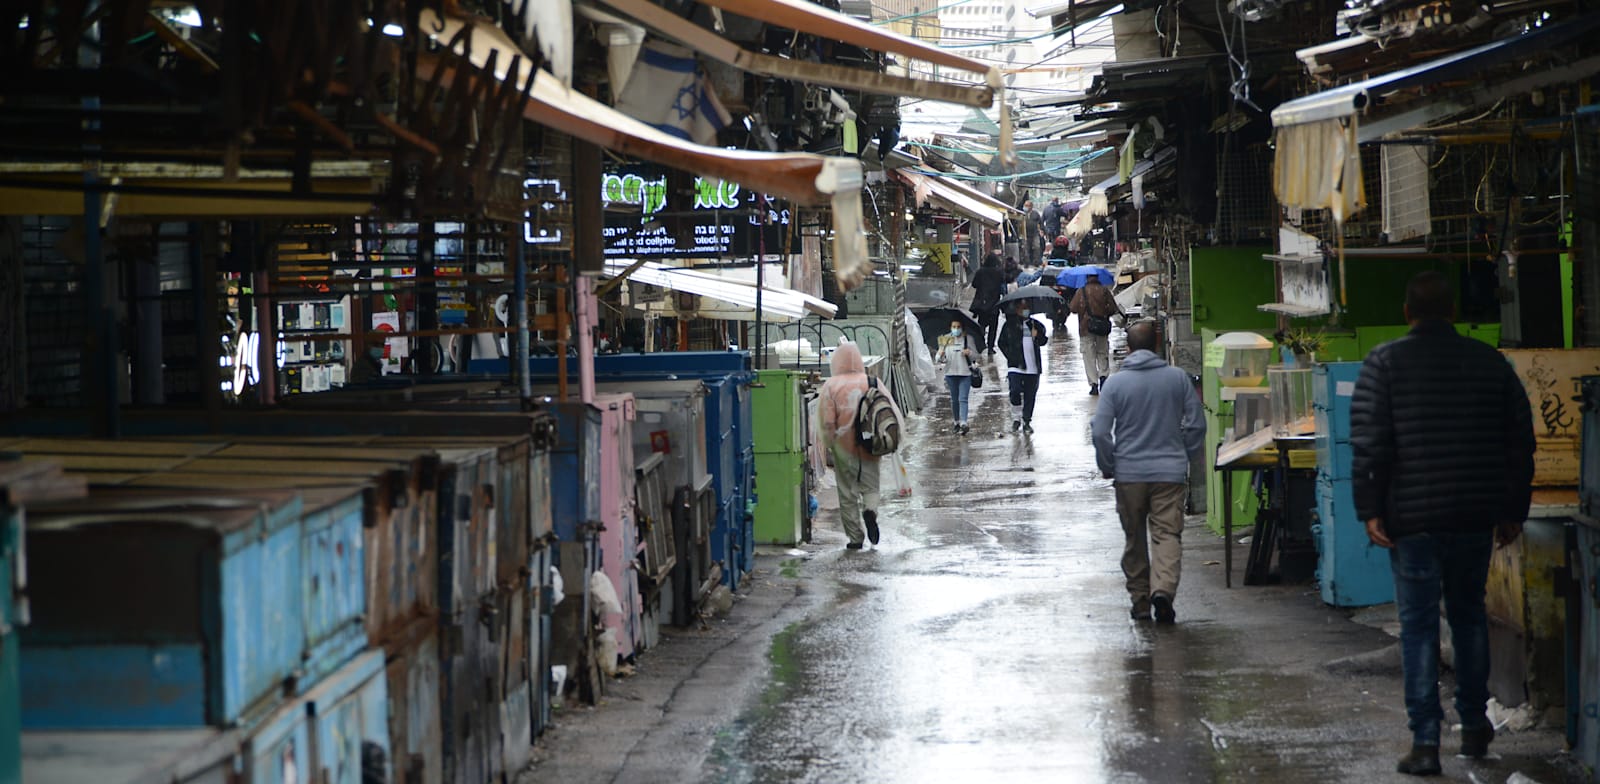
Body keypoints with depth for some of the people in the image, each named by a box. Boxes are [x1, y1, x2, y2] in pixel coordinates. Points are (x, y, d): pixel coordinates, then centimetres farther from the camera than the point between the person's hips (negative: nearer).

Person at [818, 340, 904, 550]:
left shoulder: (831, 385, -8)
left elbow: (826, 422, -10)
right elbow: (892, 412, 0)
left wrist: (826, 446, 1)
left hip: (843, 448, -2)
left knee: (847, 493, 9)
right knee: (870, 486, 14)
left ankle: (855, 537, 10)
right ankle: (870, 510, -18)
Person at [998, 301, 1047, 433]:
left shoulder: (1035, 325, 11)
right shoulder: (1010, 325, 5)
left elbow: (1043, 341, 15)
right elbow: (1002, 343, 9)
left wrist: (1038, 336, -8)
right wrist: (1010, 356, -3)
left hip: (1033, 367, 2)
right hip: (1015, 367, -2)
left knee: (1030, 395, 4)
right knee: (1015, 391, -16)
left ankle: (1027, 421, 16)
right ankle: (1016, 418, 3)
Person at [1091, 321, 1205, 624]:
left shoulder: (1115, 383, -5)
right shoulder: (1178, 378, 0)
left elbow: (1100, 432, -7)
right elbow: (1197, 424, 4)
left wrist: (1108, 467, 7)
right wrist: (1184, 457, 17)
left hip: (1129, 473, 0)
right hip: (1171, 472, 0)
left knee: (1134, 539, 13)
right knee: (1168, 534, -3)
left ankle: (1140, 599, 17)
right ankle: (1163, 588, -24)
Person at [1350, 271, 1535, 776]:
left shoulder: (1384, 363, -4)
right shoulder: (1490, 362, 6)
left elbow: (1368, 441, -11)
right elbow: (1521, 440, 9)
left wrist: (1370, 508, -8)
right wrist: (1514, 510, 16)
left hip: (1412, 518, -3)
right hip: (1475, 517, 3)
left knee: (1418, 624, 0)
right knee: (1469, 614, 19)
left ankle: (1425, 742, -5)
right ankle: (1474, 726, 24)